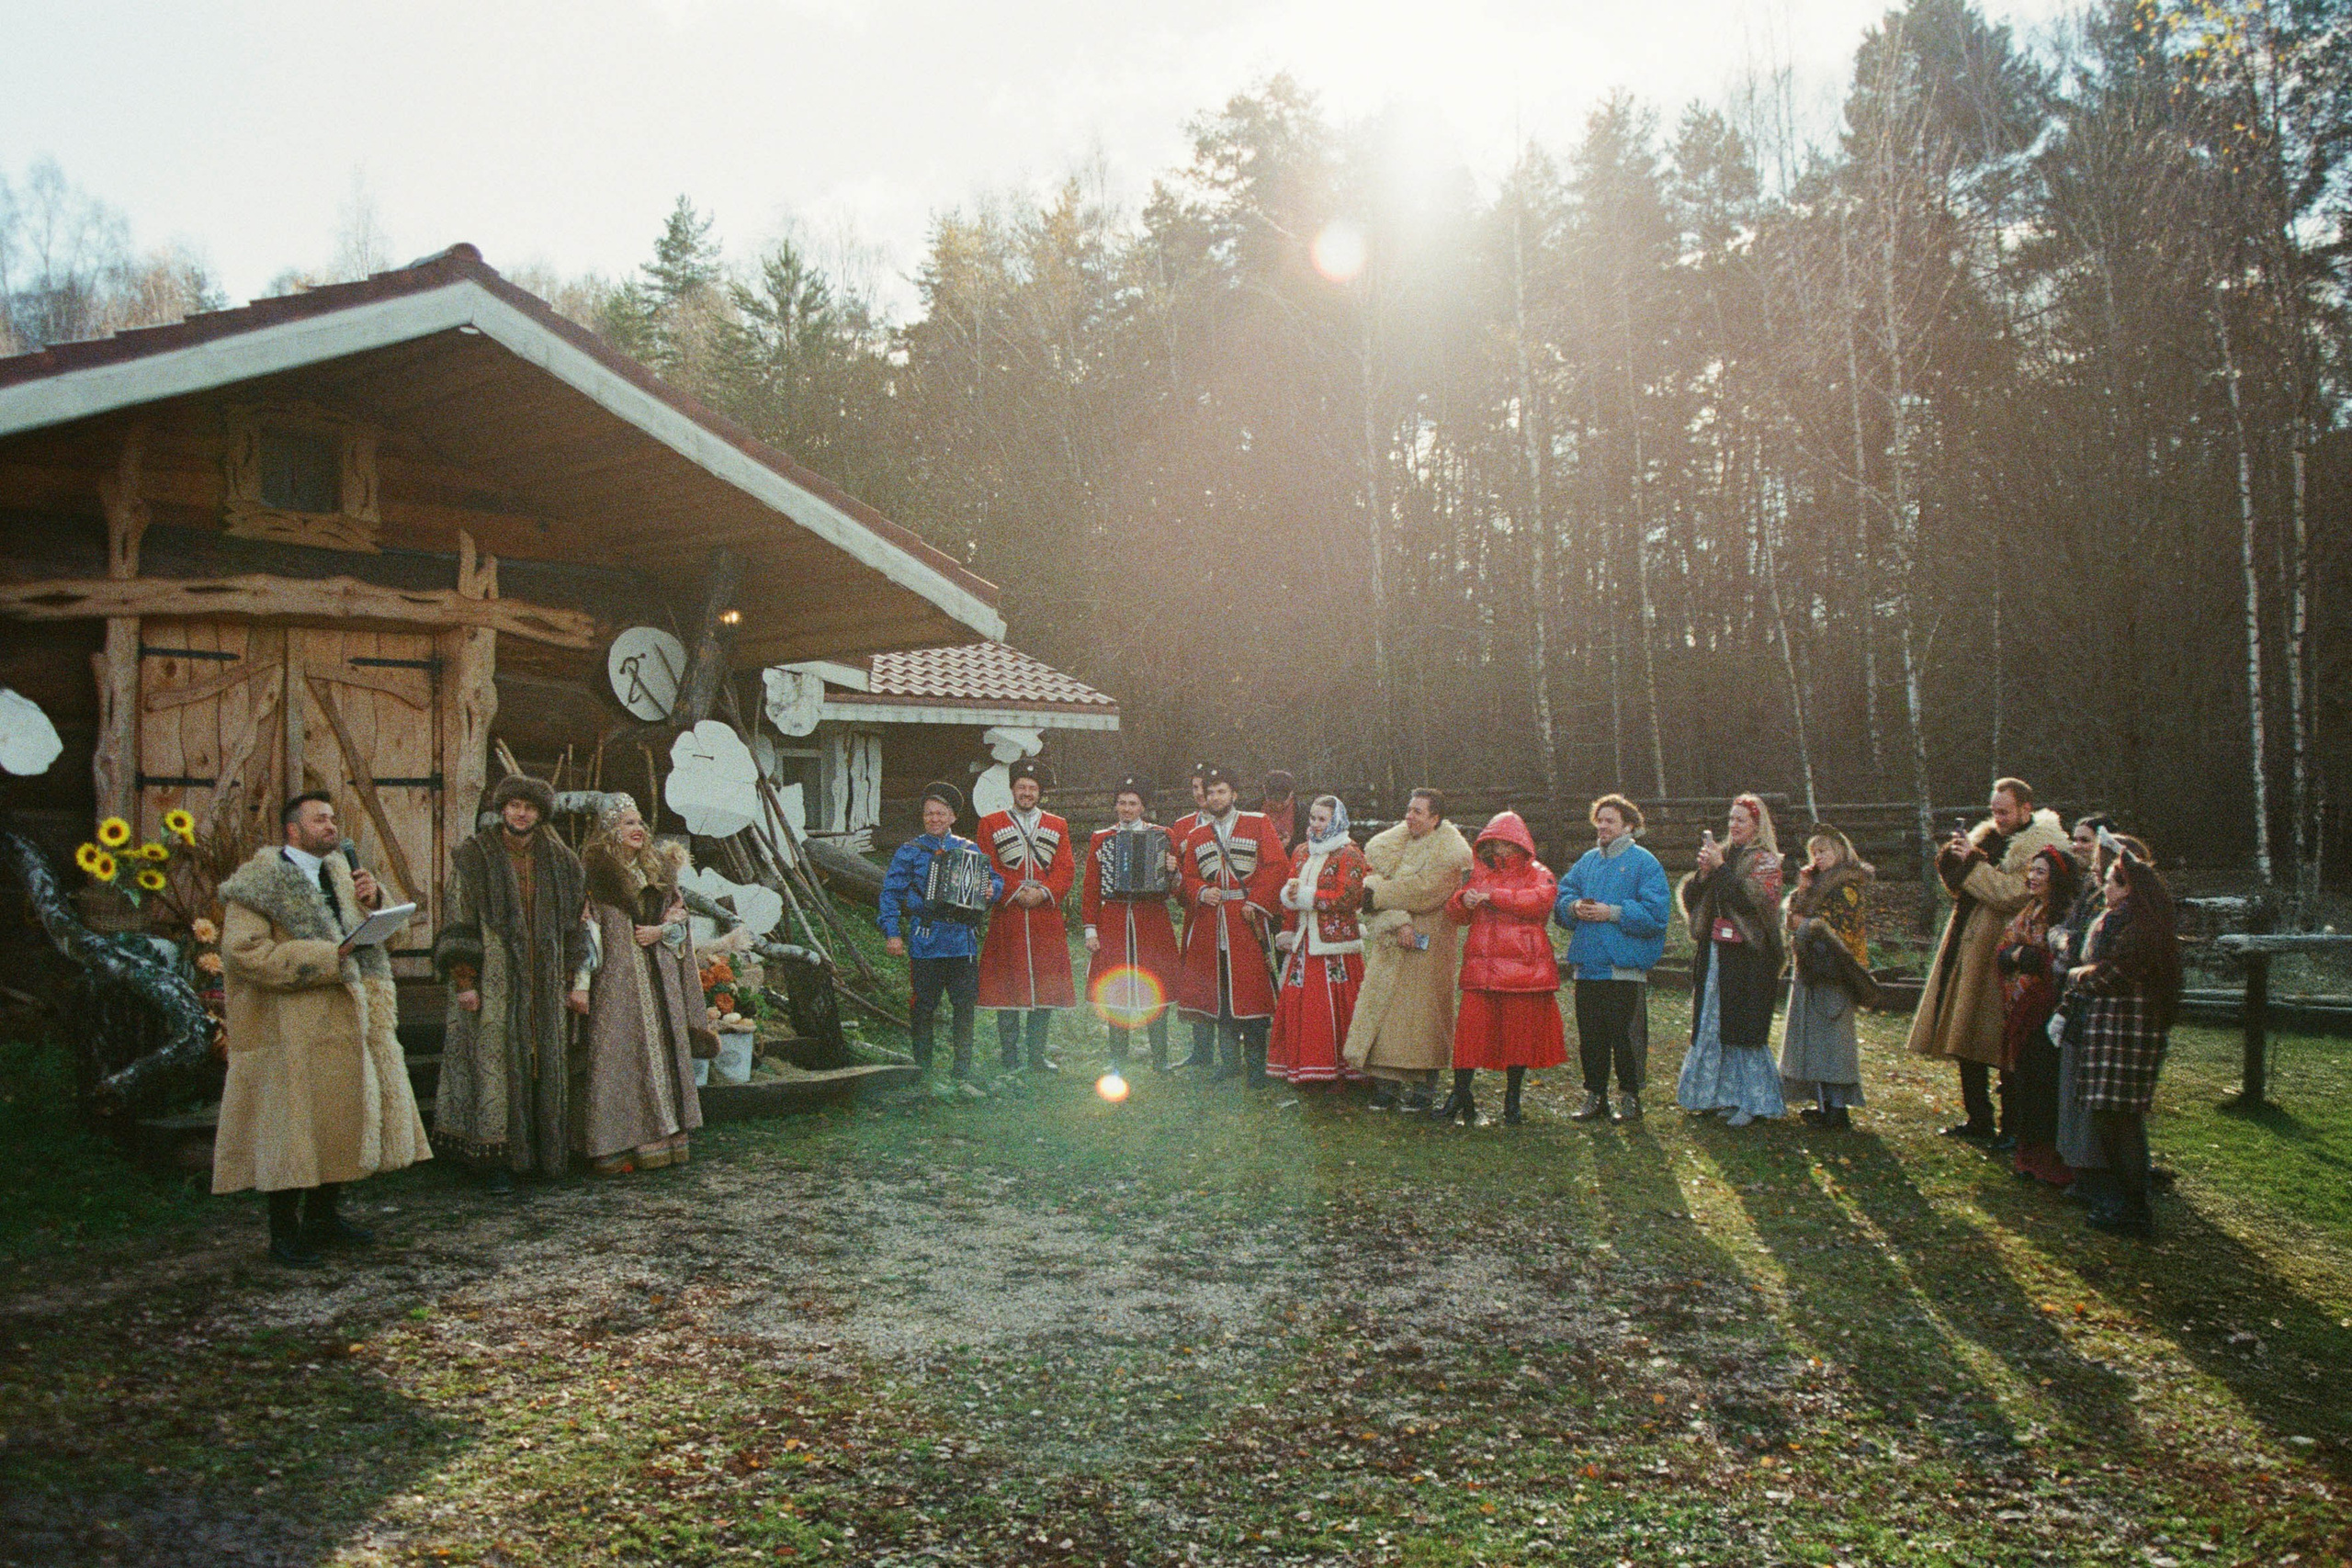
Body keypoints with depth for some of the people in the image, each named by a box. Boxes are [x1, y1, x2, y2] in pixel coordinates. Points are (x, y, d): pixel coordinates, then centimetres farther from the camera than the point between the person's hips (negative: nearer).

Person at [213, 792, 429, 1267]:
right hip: (290, 1027, -7)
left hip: (342, 1022, 7)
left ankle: (322, 1216, 25)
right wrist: (329, 957, -23)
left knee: (340, 1120, 12)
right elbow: (248, 953, -19)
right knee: (291, 1124, -2)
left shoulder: (339, 871, 13)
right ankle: (284, 1233, 8)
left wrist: (371, 900, 0)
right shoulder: (257, 884, -9)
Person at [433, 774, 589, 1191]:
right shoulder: (473, 857, 0)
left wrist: (569, 980, 8)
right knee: (493, 1062, -5)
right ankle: (496, 1159, 0)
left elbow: (573, 924, 13)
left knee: (545, 1062, 5)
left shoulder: (559, 860, 9)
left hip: (543, 982, 4)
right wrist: (463, 980, -11)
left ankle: (541, 1151, 13)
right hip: (493, 982, -3)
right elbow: (457, 923, -4)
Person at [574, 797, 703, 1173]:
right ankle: (613, 1149, -2)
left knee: (661, 1052, 6)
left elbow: (679, 914, 17)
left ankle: (659, 1140, 13)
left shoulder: (657, 868, 14)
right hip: (616, 975, -6)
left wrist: (659, 931, -5)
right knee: (617, 1055, -7)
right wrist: (581, 981, -16)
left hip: (659, 975, 6)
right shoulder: (594, 871, -3)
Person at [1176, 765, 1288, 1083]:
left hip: (1247, 918, -4)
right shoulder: (1195, 835, 17)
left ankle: (1256, 1062, 1)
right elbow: (1188, 877, 16)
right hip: (1210, 921, 4)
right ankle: (1230, 1059, 16)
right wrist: (1201, 892, -7)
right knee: (1219, 992, 5)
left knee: (1251, 988, -6)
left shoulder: (1258, 824, 5)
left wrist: (1256, 903, -10)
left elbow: (1277, 866, -2)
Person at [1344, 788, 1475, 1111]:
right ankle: (1386, 1085, 3)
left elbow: (1424, 891, -16)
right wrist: (1397, 922, -16)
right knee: (1383, 1006, -1)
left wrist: (1378, 894, -10)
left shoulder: (1448, 851, -5)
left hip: (1428, 947, -4)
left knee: (1421, 1010, -3)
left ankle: (1423, 1087, 7)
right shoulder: (1392, 845, 11)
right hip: (1391, 946, 5)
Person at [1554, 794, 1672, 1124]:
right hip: (1588, 965, 5)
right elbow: (1562, 896, 16)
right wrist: (1574, 907, -6)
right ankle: (1595, 1094, 18)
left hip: (1626, 968, -5)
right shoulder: (1587, 861, 16)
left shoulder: (1644, 862, -2)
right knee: (1590, 1035, 8)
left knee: (1627, 1035, 0)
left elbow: (1655, 912, -12)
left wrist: (1613, 913, -17)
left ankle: (1630, 1097, 11)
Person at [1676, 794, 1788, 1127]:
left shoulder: (1765, 861, -2)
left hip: (1748, 956, -6)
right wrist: (1703, 872, -8)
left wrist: (1721, 869, -17)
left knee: (1743, 1027, -6)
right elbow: (1690, 898, 9)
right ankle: (1719, 1093, 17)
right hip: (1713, 951, 6)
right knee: (1711, 1024, 8)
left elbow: (1756, 899, -19)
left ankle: (1751, 1101, 1)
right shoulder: (1721, 853, 14)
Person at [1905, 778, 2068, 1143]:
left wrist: (1971, 863, -17)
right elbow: (1961, 890, 20)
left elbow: (2012, 894, -20)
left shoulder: (2041, 848, -8)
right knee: (1967, 1042, 11)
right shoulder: (1988, 837, 16)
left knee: (2003, 1048, -5)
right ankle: (1978, 1121, 20)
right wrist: (1953, 861, 0)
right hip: (1969, 953, 8)